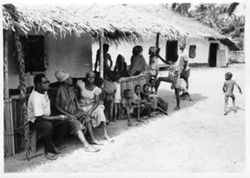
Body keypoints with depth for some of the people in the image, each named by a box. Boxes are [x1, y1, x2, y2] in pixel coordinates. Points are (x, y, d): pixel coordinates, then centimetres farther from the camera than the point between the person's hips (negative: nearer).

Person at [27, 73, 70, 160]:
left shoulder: (44, 91, 0)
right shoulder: (36, 97, -28)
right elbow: (40, 117, -29)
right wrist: (58, 117, -23)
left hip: (46, 117, 9)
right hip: (34, 121, -9)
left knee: (65, 121, -8)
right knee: (48, 125, -40)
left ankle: (52, 145, 2)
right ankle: (48, 150, -20)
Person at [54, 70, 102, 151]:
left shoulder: (71, 88, 5)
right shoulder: (60, 90, -17)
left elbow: (75, 100, 16)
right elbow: (57, 106, -16)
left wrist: (79, 109, 1)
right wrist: (68, 115, -20)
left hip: (74, 111, 8)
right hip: (65, 113, -7)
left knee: (86, 118, -10)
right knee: (77, 124, -28)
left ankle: (92, 139, -6)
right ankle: (86, 145, -38)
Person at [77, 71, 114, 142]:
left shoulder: (96, 89, -3)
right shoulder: (81, 85, -7)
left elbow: (97, 102, -9)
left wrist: (91, 110, -27)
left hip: (92, 106, 1)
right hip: (83, 107, -1)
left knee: (100, 110, -30)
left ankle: (105, 134, -31)